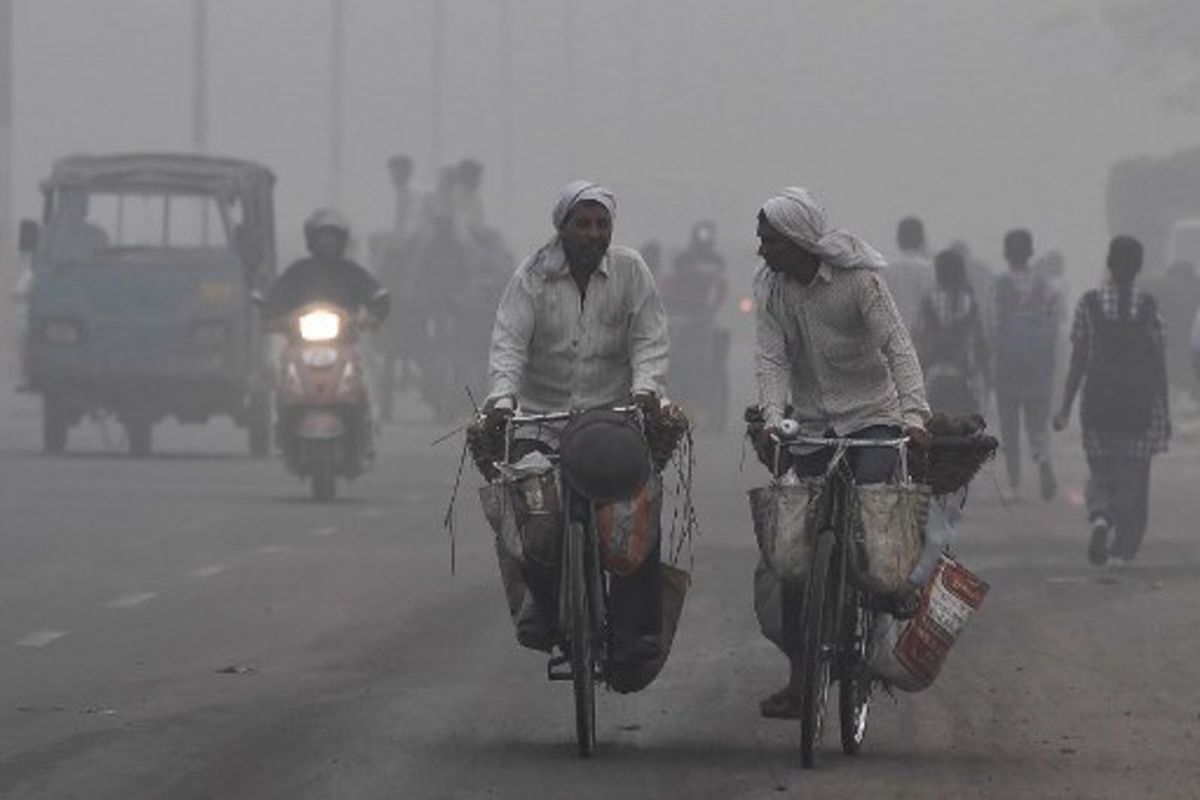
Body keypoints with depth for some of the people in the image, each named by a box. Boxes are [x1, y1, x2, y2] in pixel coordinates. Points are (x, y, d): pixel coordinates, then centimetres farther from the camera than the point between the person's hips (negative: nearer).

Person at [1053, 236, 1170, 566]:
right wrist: (1165, 411, 4)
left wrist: (1066, 408, 5)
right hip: (1140, 400, -1)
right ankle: (1125, 545, 9)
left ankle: (1100, 517, -17)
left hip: (1099, 400, 1)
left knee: (1100, 472, 11)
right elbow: (1158, 362, -3)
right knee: (1133, 476, 9)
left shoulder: (1089, 304, -4)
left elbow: (1078, 361, -2)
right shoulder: (1148, 307, -6)